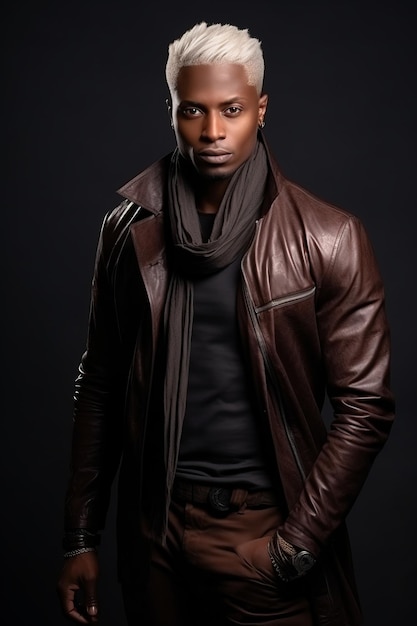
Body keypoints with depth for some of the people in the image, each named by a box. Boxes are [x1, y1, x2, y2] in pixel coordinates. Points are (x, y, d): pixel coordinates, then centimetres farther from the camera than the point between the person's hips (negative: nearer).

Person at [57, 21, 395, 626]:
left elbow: (365, 405, -9)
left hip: (265, 527, -2)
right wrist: (81, 537, 3)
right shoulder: (130, 228, 0)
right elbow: (101, 386, 3)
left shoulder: (328, 239, -9)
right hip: (154, 528, 3)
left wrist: (295, 547, -12)